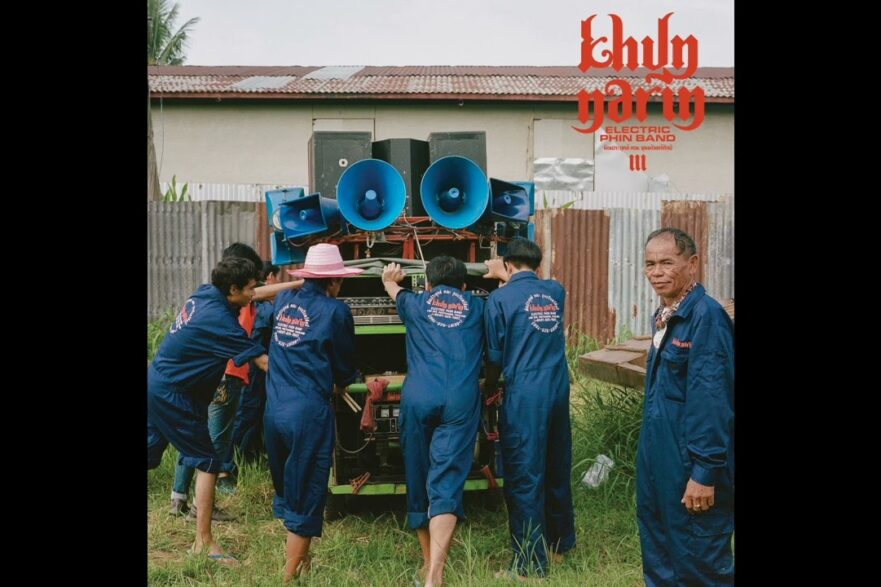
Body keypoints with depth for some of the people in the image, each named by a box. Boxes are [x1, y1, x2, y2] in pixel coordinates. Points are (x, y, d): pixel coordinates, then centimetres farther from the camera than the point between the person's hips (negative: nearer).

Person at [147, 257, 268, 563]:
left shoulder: (204, 293, 0)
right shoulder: (219, 320, -24)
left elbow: (256, 296, 14)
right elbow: (264, 362, -24)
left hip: (158, 385, 9)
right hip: (173, 396, -9)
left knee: (152, 451, 19)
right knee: (207, 462, -2)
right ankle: (203, 542, 1)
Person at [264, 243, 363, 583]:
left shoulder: (283, 301, 9)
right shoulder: (335, 311, -8)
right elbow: (344, 370, 2)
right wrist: (351, 377, 24)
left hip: (274, 410, 7)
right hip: (309, 413, -7)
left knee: (286, 489, 23)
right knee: (307, 497, 5)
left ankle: (293, 554, 38)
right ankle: (291, 575, 11)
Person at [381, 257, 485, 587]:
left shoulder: (416, 304, 19)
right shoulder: (477, 308, 21)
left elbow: (395, 290, 45)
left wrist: (390, 280, 69)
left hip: (418, 399, 1)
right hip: (460, 402, 0)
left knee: (419, 481, 14)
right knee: (446, 484, -8)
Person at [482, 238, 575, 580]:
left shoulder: (500, 299, -5)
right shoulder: (556, 292, 8)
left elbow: (495, 356, -1)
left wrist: (489, 389, 16)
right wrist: (507, 278, 43)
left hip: (524, 397, -5)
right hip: (559, 392, 6)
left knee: (524, 478, -1)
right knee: (557, 471, 18)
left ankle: (530, 565, 3)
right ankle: (560, 545, 33)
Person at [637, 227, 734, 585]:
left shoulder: (706, 316, -18)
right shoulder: (665, 315, 10)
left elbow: (713, 401, -22)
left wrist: (705, 473, -23)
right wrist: (650, 450, 16)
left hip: (691, 463, -9)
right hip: (659, 456, 9)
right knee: (659, 558, 19)